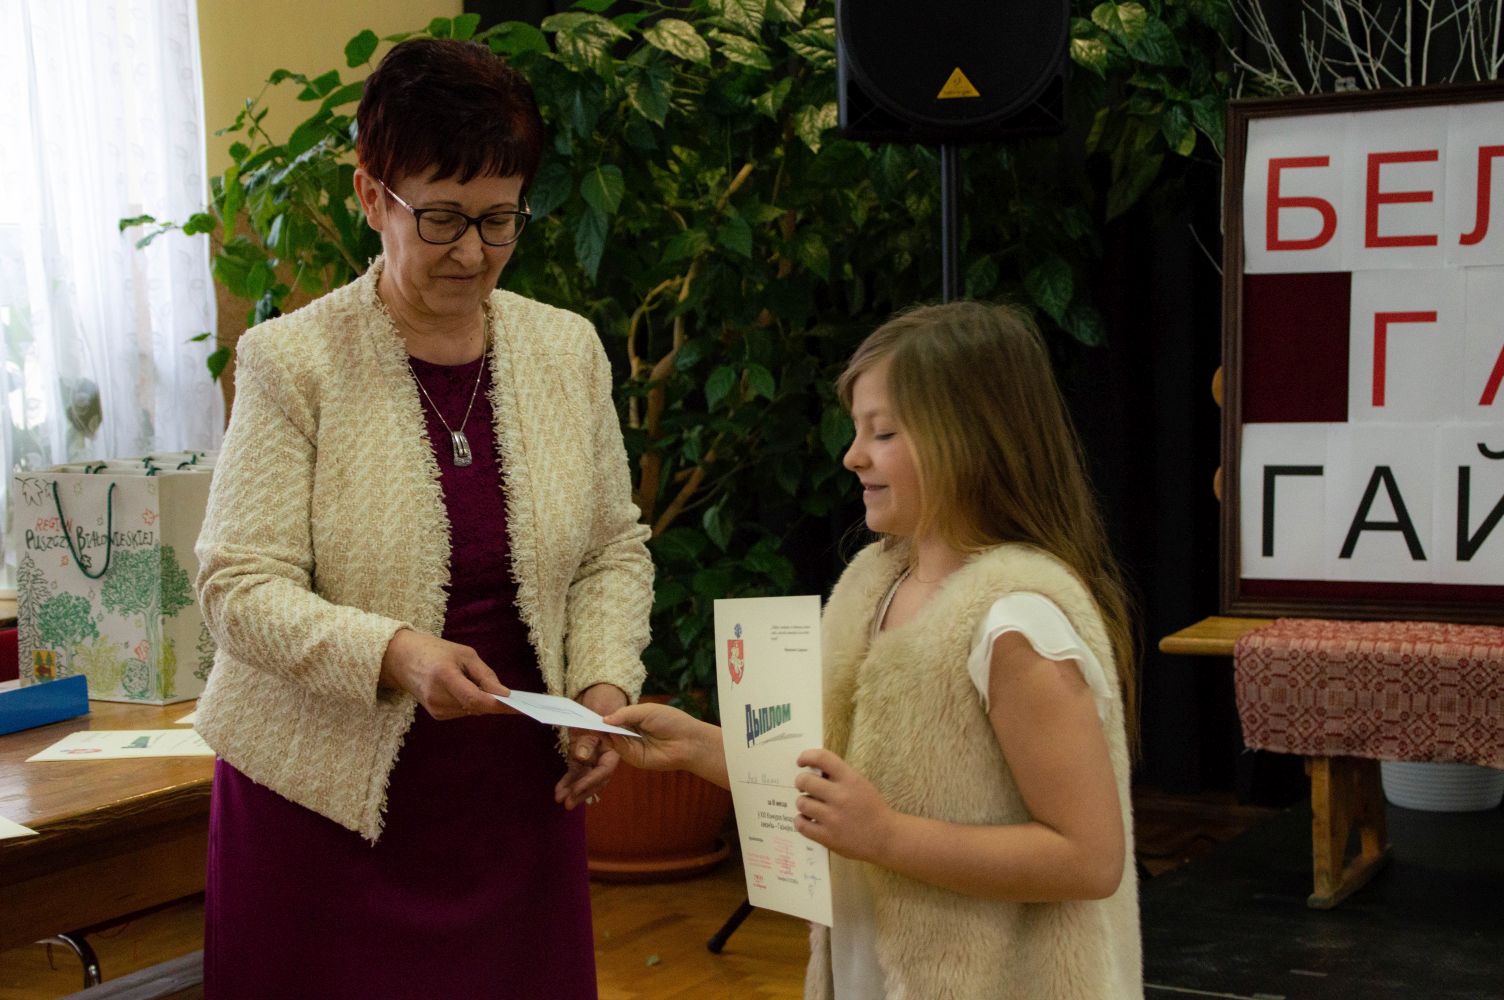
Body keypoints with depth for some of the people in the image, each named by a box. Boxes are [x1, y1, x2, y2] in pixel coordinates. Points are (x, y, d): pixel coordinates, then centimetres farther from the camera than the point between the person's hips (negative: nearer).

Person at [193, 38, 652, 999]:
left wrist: (605, 684, -7)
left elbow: (614, 550, 10)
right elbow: (242, 589, -12)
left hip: (517, 794, 3)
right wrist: (394, 655, -27)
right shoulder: (292, 360, -9)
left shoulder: (568, 350, 3)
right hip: (327, 803, -3)